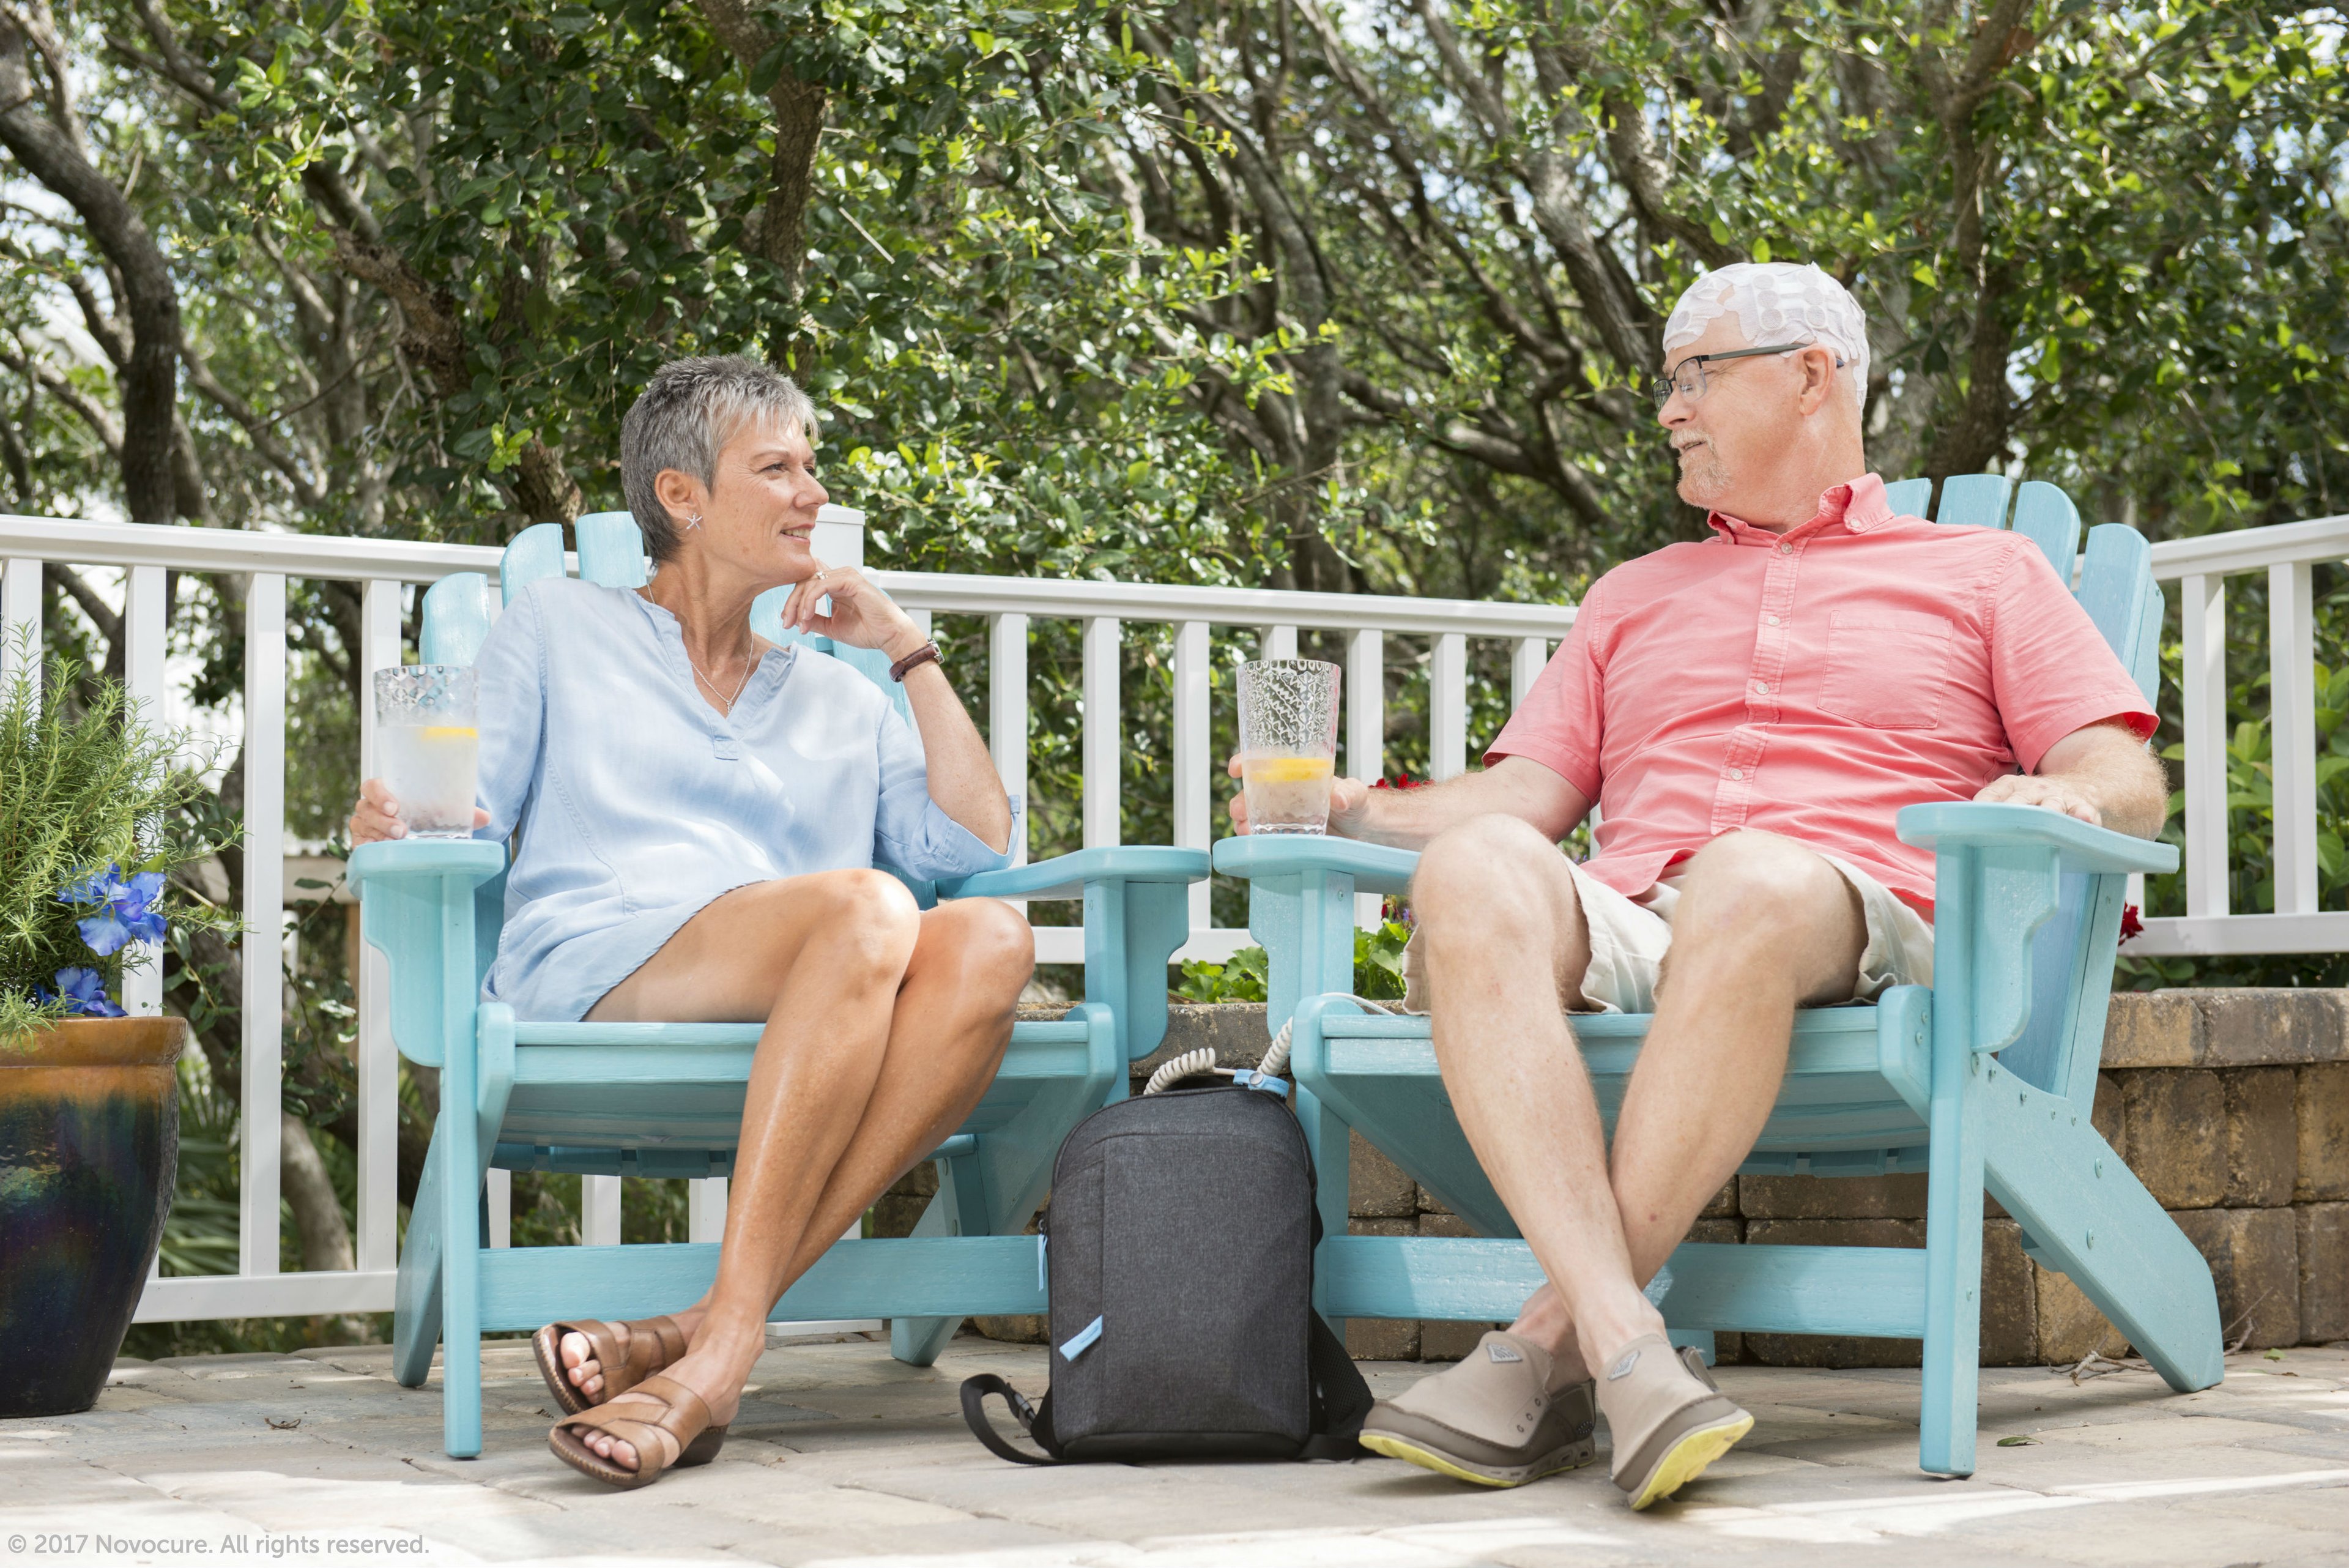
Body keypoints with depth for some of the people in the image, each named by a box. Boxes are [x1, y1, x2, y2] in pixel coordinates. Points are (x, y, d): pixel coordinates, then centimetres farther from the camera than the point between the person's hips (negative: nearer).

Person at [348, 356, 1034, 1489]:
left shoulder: (838, 698, 33)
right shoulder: (559, 629, 26)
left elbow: (980, 844, 20)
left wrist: (907, 650, 19)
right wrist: (390, 822, -11)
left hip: (824, 1023, 4)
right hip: (590, 972, -3)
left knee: (988, 941, -33)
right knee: (864, 909, -35)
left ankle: (703, 1344, -42)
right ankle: (721, 1355, -43)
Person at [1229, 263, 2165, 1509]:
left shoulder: (1983, 572, 25)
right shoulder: (1634, 595, 37)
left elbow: (2131, 784, 13)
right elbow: (1524, 796, 26)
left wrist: (2064, 796, -11)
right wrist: (1345, 810, 10)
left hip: (1854, 918, -3)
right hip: (1622, 921, 3)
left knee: (1749, 878, -41)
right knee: (1475, 871, -34)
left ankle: (1548, 1345, -38)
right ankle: (1625, 1349, -46)